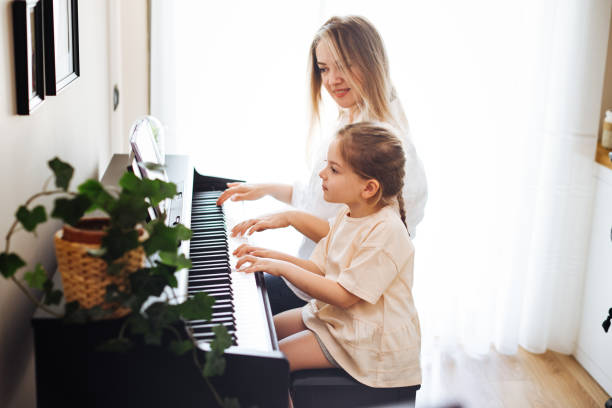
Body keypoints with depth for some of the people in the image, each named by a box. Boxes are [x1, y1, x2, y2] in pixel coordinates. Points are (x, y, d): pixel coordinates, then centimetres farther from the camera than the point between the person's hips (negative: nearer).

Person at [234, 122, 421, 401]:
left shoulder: (386, 231, -26)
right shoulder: (348, 215, 3)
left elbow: (345, 296, -26)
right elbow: (321, 269, 9)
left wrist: (283, 268, -24)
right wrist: (274, 257, -4)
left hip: (369, 338, -9)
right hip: (328, 313, 9)